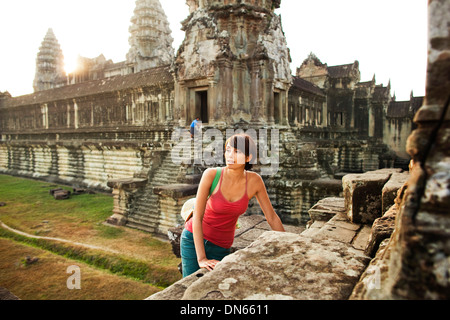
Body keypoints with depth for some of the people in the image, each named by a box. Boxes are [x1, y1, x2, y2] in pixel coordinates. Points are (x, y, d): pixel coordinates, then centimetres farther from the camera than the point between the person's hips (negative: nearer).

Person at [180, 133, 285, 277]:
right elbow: (197, 216, -21)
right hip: (194, 239, -2)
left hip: (221, 247, 2)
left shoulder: (254, 180, -13)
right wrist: (201, 259, -26)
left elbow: (272, 217, -2)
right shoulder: (211, 174, -20)